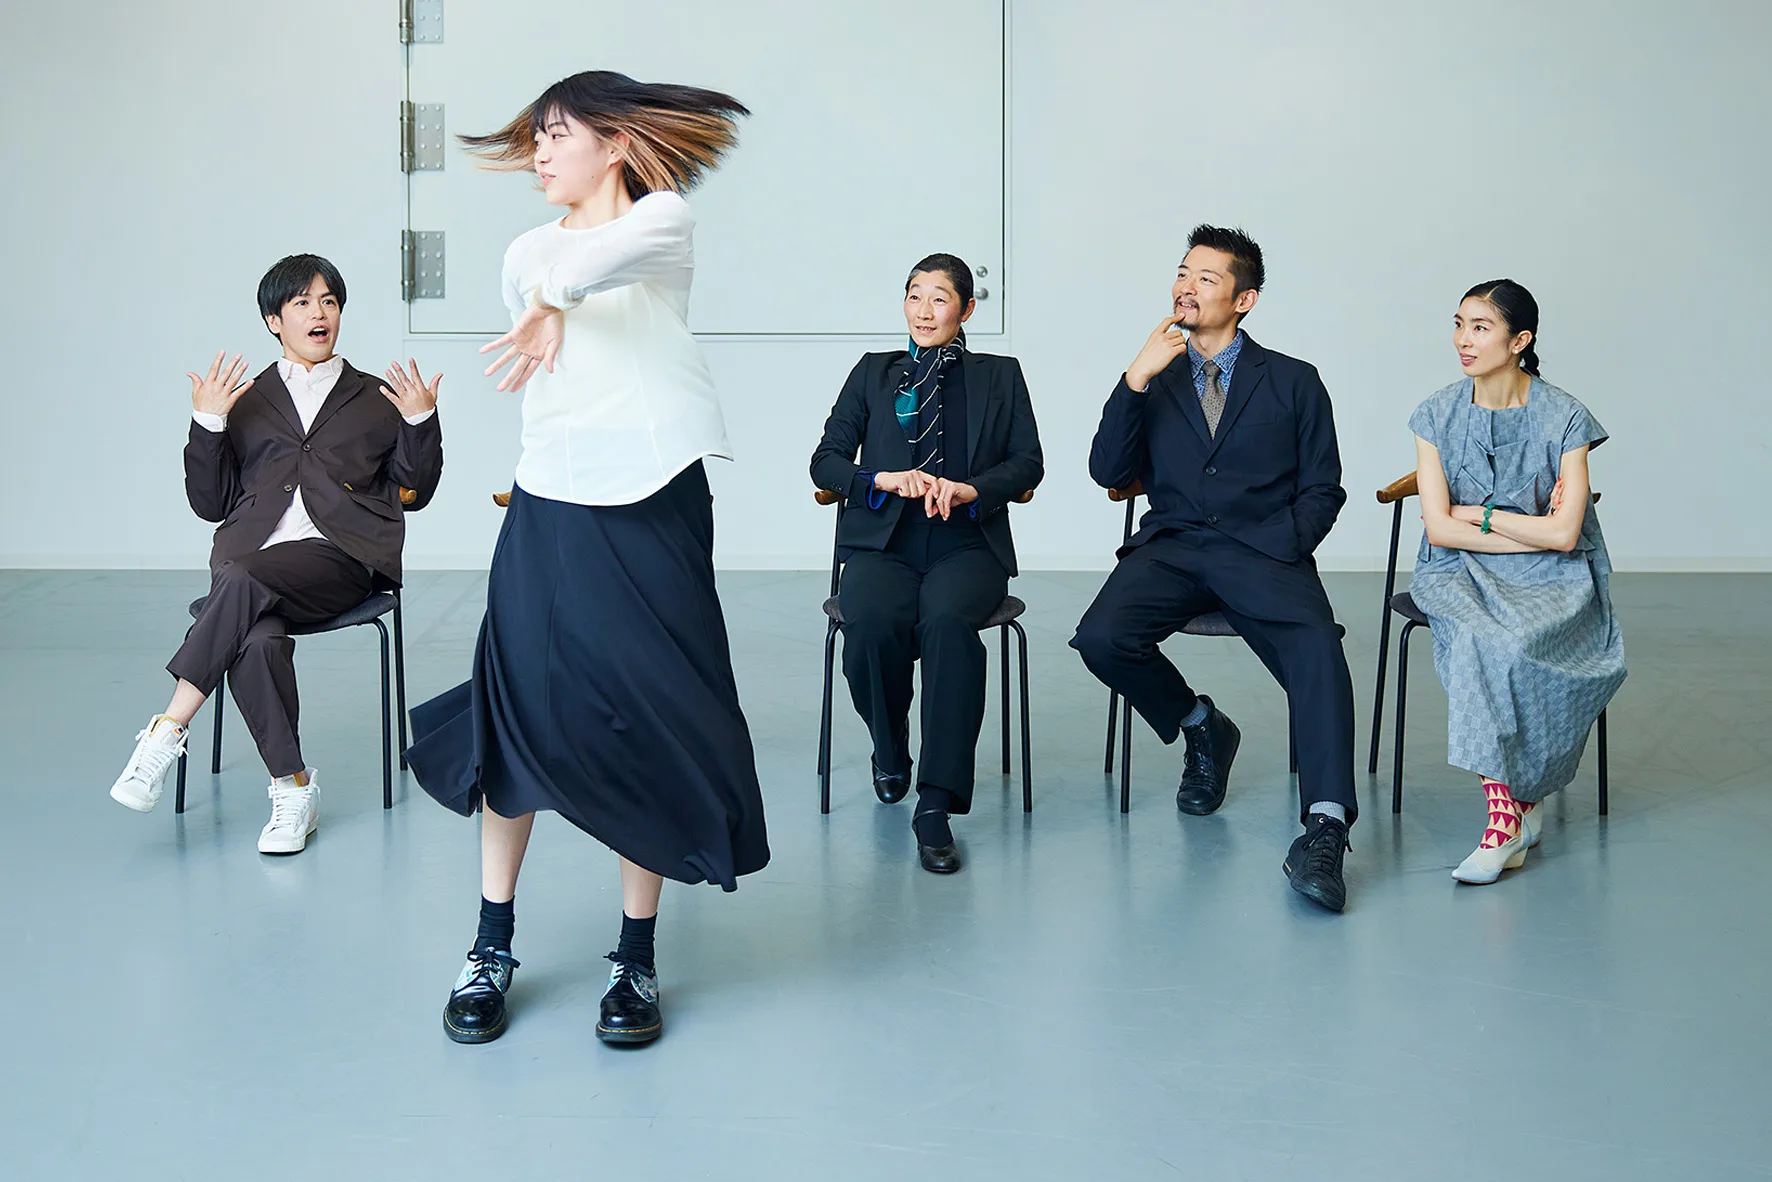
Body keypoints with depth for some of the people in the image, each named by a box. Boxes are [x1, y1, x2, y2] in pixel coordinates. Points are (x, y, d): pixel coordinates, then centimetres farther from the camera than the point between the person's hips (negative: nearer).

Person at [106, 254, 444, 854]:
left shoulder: (376, 399, 22)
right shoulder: (245, 401, 22)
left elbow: (414, 494, 17)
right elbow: (210, 503, 15)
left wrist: (420, 422, 2)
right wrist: (207, 423, 2)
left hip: (340, 556, -1)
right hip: (250, 558, 1)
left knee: (242, 583, -35)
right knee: (257, 642, -34)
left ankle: (166, 731, -29)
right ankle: (293, 789, -22)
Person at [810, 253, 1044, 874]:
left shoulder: (1000, 376, 18)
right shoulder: (874, 372, 18)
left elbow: (1027, 463, 10)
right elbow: (826, 461, 10)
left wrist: (970, 489, -10)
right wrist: (887, 480, -10)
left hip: (966, 545, -1)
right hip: (883, 543, 1)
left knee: (948, 621, -36)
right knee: (872, 626, -34)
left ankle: (936, 805, -35)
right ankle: (890, 751, -1)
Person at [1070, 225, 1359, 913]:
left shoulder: (1294, 382, 13)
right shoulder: (1154, 378, 19)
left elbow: (1322, 489, 10)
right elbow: (1109, 472, 5)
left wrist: (1282, 549, -9)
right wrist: (1136, 380, -6)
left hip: (1262, 553, -2)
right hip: (1172, 547, 2)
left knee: (1317, 647, -33)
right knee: (1101, 637, -27)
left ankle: (1324, 829, -40)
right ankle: (1201, 728, 3)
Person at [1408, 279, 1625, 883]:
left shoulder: (1564, 418, -4)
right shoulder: (1439, 414, 2)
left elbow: (1563, 534, -11)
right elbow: (1439, 528, -4)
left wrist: (1477, 515, -6)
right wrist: (1530, 530, -8)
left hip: (1552, 580, -1)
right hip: (1462, 572, 1)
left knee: (1518, 644, -32)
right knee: (1480, 640, -32)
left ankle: (1511, 807, -15)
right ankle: (1510, 808, -31)